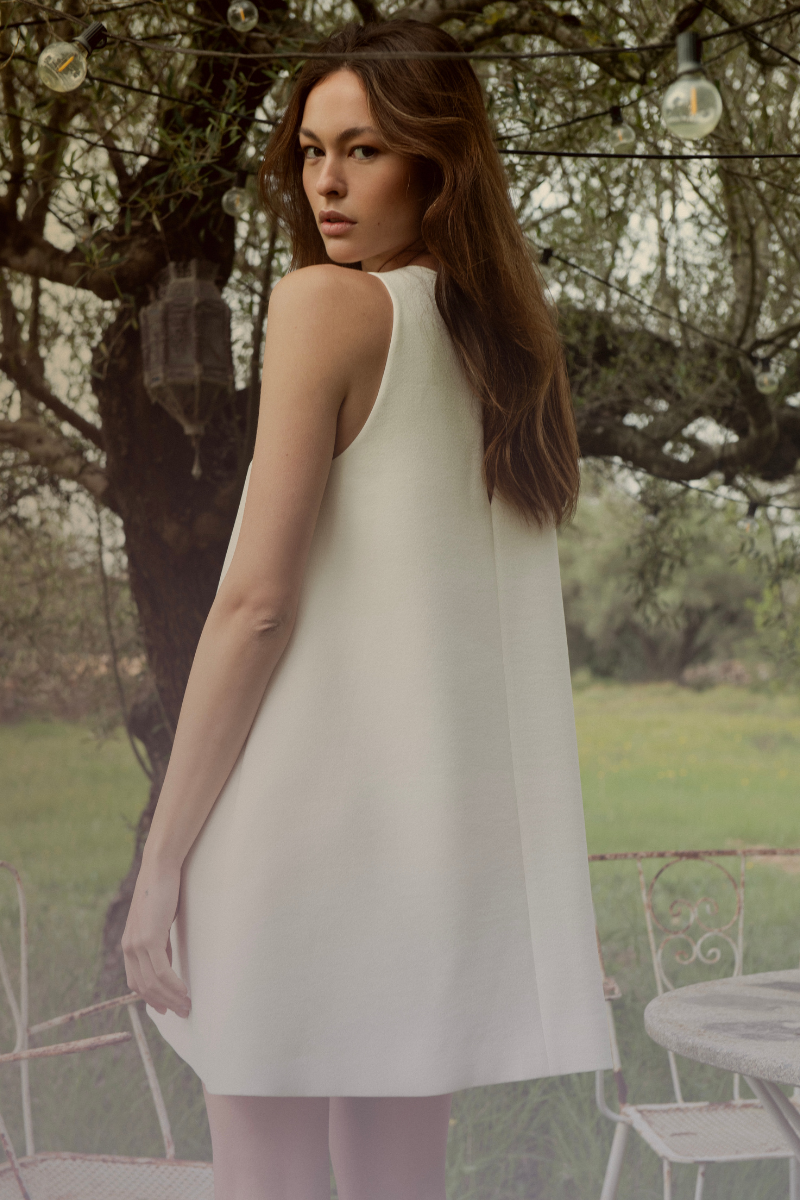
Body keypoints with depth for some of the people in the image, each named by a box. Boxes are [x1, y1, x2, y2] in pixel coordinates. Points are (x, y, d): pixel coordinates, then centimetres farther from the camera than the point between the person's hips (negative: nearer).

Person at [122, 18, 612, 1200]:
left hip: (306, 809, -7)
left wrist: (162, 855, -9)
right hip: (455, 827, 8)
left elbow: (257, 603, -13)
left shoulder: (327, 304, -8)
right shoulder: (514, 334, 13)